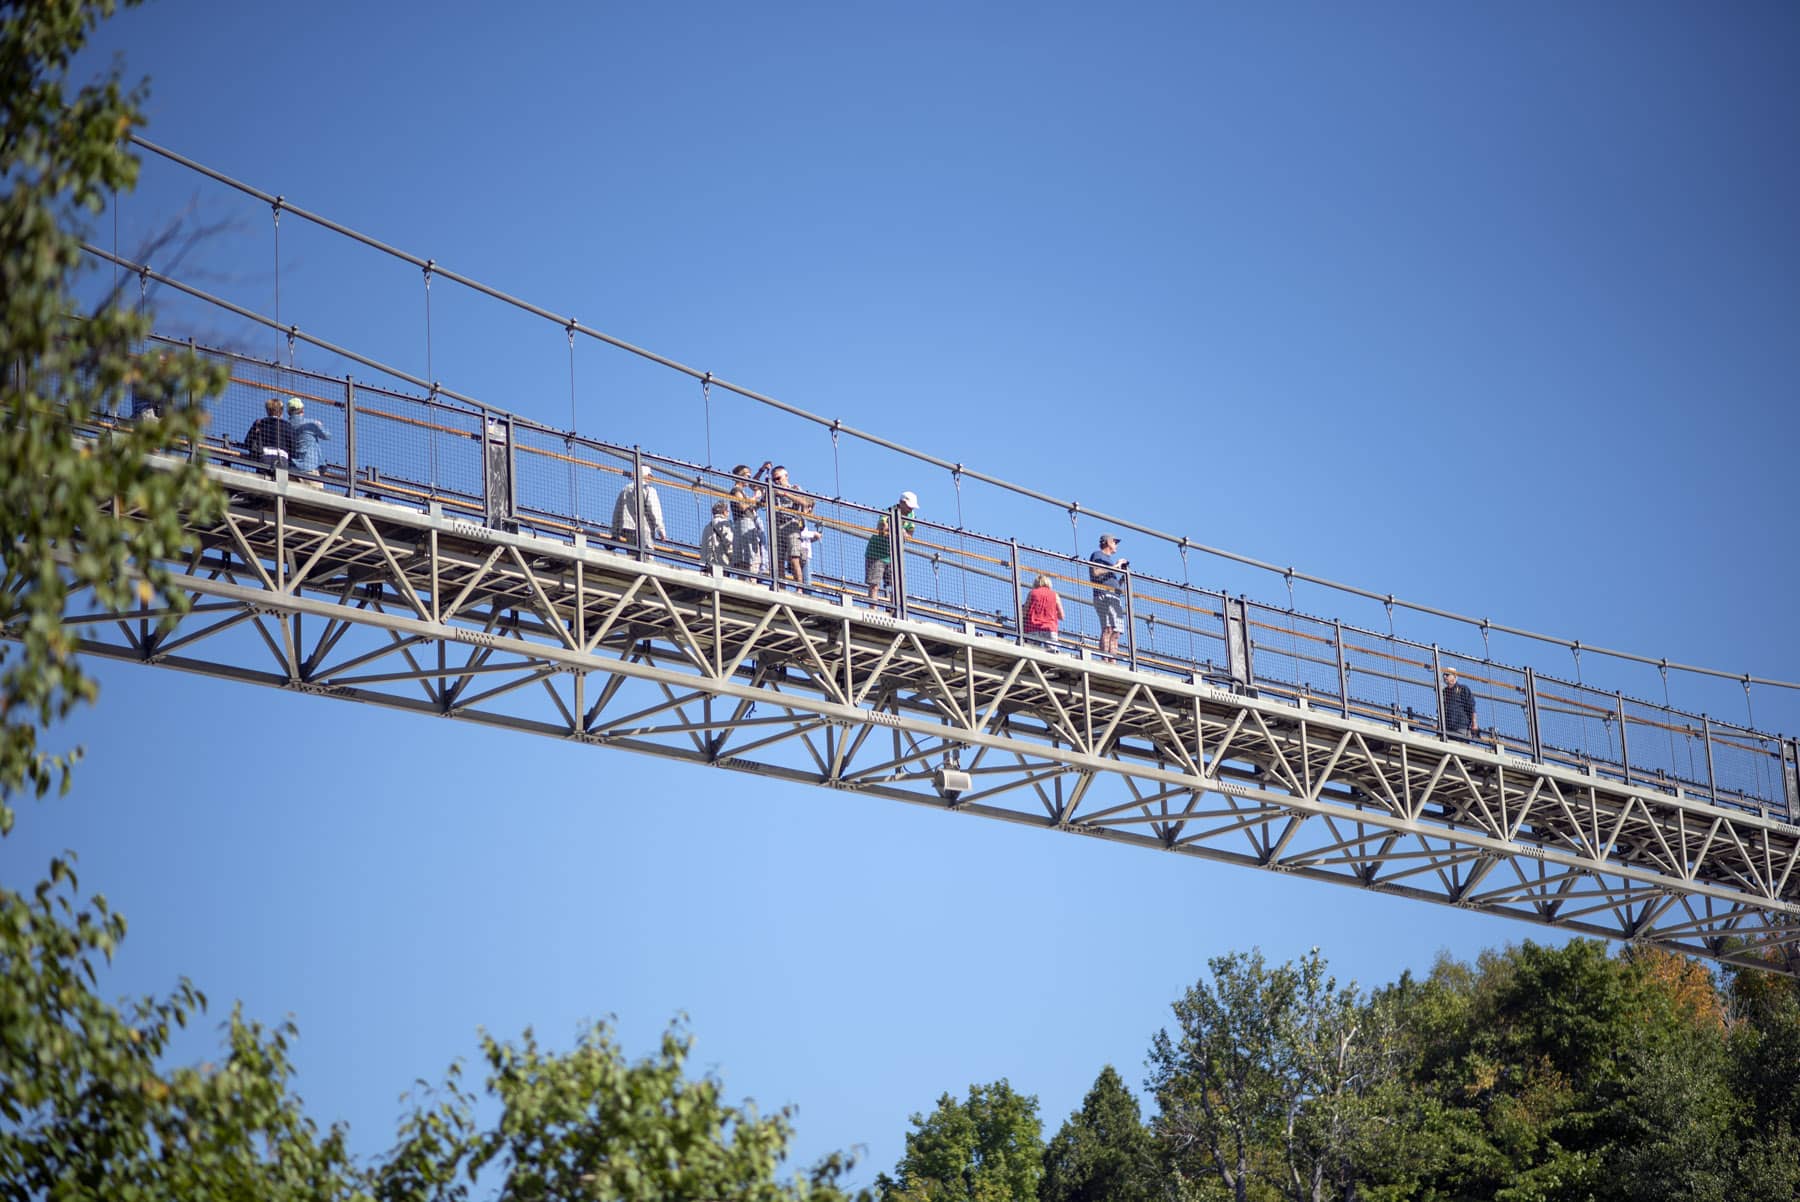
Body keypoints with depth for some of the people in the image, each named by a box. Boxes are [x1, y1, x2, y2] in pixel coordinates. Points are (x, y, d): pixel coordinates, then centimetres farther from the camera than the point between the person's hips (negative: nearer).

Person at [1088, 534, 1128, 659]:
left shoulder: (1111, 559, 33)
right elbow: (1096, 571, -13)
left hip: (1115, 597, 9)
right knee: (1108, 629, -21)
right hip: (1104, 595, -9)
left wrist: (1124, 574, 14)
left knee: (1115, 633, -1)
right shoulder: (1098, 555, 8)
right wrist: (1115, 567, -8)